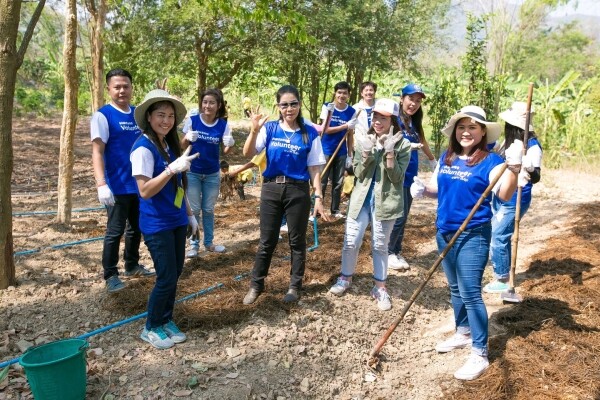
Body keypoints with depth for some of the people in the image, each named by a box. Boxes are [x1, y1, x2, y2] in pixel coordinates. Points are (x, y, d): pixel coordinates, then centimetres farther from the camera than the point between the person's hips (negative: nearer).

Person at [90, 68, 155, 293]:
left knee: (136, 228, 17)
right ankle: (110, 275, 15)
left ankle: (132, 266, 33)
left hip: (140, 183, 6)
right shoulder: (102, 115, -11)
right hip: (118, 186, -6)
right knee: (115, 231, 2)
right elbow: (97, 152, -17)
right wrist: (101, 184, -26)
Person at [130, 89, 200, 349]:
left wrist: (189, 214, 18)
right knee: (166, 277, -2)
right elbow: (145, 191, -23)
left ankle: (166, 320, 30)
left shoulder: (170, 145, 8)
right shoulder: (143, 148, -16)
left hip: (176, 221, 8)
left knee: (175, 273, 13)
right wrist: (172, 169, -31)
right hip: (157, 225, -8)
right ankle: (151, 328, 18)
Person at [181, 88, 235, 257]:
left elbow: (226, 151, -5)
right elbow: (183, 146, -3)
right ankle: (194, 244, 18)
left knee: (209, 210, 14)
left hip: (212, 174, 1)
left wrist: (230, 145, -27)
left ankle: (209, 242, 27)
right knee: (194, 210, 5)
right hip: (192, 172, -1)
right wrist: (187, 139, -25)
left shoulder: (223, 125, -6)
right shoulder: (192, 120, -10)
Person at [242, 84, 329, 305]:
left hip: (298, 191, 0)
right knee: (267, 241, 9)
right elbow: (248, 153, -9)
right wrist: (254, 130, -24)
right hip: (271, 189, 1)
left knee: (297, 241, 10)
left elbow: (314, 168, 0)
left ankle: (295, 286, 25)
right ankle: (256, 285, 24)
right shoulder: (270, 128, 0)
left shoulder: (310, 133, -1)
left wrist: (318, 197, -6)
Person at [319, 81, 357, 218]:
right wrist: (345, 126, -18)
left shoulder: (351, 111, 1)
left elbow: (350, 134, 4)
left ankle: (335, 210, 21)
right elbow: (326, 129, -11)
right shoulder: (327, 107, -5)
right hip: (326, 150, -3)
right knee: (322, 181, -3)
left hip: (341, 152, 3)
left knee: (338, 182, 10)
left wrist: (350, 154, 3)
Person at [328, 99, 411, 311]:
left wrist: (390, 152, -21)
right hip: (361, 198, 2)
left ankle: (380, 288, 23)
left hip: (385, 201, -2)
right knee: (351, 242, 5)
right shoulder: (364, 140, 1)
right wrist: (366, 153, -18)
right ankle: (345, 278, 28)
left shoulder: (402, 145, -6)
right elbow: (359, 173, -3)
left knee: (380, 246, 9)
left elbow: (396, 177, -12)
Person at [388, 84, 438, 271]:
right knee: (399, 217, -4)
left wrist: (433, 160, 38)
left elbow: (422, 141, 27)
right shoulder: (394, 120, -12)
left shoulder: (414, 122, 11)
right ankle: (389, 253, 12)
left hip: (410, 176, 8)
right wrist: (409, 146, -27)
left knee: (403, 218, 12)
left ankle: (397, 252, 23)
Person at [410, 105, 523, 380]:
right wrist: (422, 190, -8)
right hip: (444, 232, 7)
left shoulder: (490, 161, -12)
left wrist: (514, 167, -42)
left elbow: (504, 195, -25)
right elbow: (436, 189, 14)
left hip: (473, 236, -6)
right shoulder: (446, 158, 6)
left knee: (470, 293, -6)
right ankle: (463, 334, 37)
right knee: (455, 289, 18)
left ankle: (480, 355, 5)